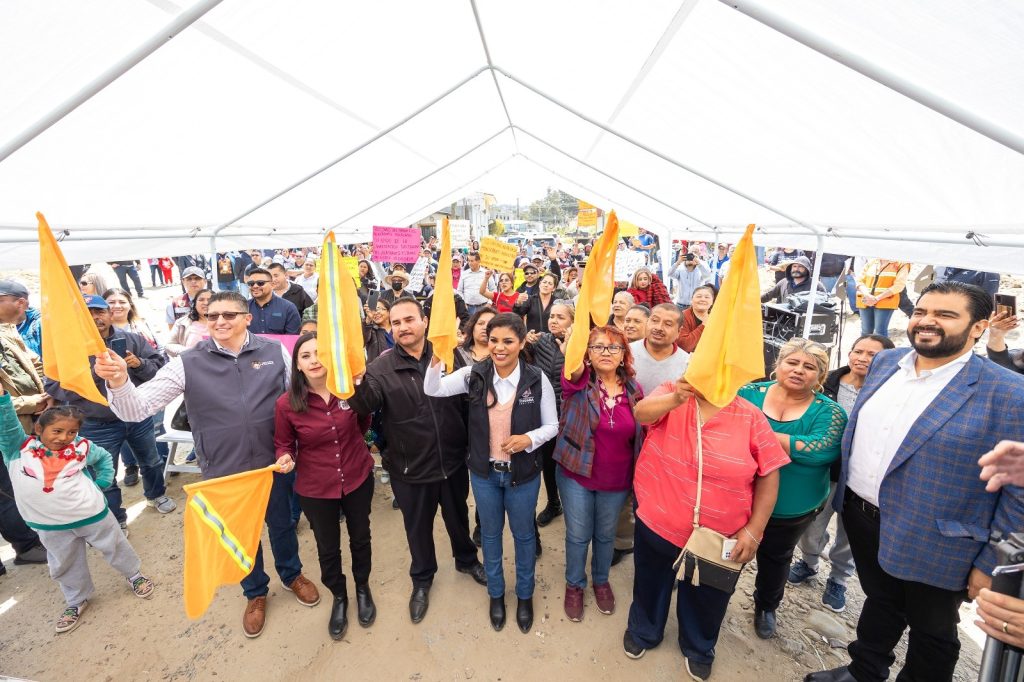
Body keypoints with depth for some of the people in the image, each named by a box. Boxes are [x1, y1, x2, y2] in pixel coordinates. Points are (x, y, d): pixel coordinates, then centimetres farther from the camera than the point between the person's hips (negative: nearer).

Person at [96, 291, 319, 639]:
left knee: (282, 524, 21)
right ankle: (255, 593, 48)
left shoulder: (275, 351, -9)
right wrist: (119, 382, -33)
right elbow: (137, 408, -12)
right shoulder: (189, 363, -9)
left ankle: (292, 575, 51)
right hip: (223, 470, 0)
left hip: (274, 463, 0)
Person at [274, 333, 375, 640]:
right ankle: (339, 597, 49)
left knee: (360, 538, 22)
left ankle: (363, 589, 51)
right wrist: (286, 458, -23)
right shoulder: (286, 403, -17)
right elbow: (283, 443, -2)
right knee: (327, 548, 20)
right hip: (315, 488, 0)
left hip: (358, 479, 1)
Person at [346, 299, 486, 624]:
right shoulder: (380, 368, -11)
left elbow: (468, 398, -5)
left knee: (458, 516, 25)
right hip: (411, 469, -1)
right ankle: (422, 579, 49)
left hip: (453, 460, 1)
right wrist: (356, 380, -47)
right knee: (418, 527, 21)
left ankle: (467, 559, 55)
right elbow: (365, 405, -26)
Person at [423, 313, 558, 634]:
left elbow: (552, 425, -7)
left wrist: (529, 439, -26)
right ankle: (495, 593, 47)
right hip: (484, 472, 2)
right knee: (490, 533, 21)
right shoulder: (475, 375, -11)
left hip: (523, 473, -1)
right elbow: (432, 390, -13)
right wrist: (437, 358, -30)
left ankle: (525, 595, 46)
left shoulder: (537, 379, -16)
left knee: (523, 534, 19)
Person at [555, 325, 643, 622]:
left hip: (616, 481, 2)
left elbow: (640, 436, 3)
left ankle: (601, 581, 49)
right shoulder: (579, 381, -12)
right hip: (576, 475, -2)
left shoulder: (634, 390, -4)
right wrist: (578, 331, -48)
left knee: (605, 535, 21)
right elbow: (573, 366, -36)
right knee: (578, 535, 14)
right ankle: (574, 585, 42)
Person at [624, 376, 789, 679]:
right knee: (651, 585, 25)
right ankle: (642, 631, 55)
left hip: (718, 537, 0)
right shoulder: (670, 394, -12)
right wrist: (675, 399, -52)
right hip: (658, 524, 0)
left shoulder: (751, 416, -12)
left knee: (706, 598, 25)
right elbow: (642, 412, -32)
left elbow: (769, 473, -6)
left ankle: (698, 648, 56)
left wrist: (754, 529, -9)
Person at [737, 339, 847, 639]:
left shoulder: (828, 411, -10)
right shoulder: (750, 393, -7)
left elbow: (820, 449, -28)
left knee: (775, 558, 24)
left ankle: (766, 608, 52)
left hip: (790, 510, 1)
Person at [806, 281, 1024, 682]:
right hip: (861, 516, 5)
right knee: (879, 601, 27)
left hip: (933, 543, -5)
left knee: (932, 634, 20)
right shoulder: (884, 363, 0)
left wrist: (992, 564, -12)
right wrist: (843, 485, 13)